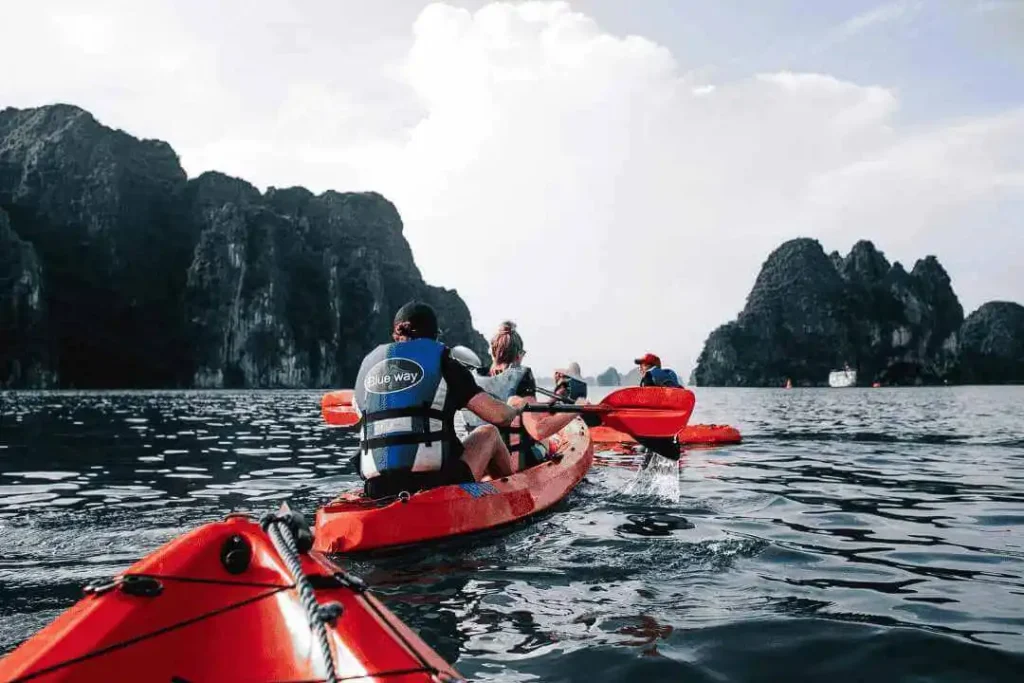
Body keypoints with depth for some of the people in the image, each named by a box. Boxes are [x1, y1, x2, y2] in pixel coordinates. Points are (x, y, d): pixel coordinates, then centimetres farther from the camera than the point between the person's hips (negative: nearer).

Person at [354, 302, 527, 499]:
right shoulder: (442, 363, 1)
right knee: (489, 432, 24)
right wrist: (515, 410, 22)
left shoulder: (368, 364, 12)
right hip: (437, 486, -4)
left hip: (378, 491, 4)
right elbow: (498, 416, -2)